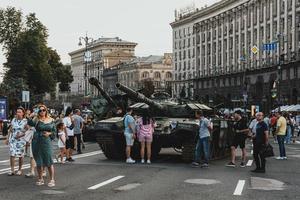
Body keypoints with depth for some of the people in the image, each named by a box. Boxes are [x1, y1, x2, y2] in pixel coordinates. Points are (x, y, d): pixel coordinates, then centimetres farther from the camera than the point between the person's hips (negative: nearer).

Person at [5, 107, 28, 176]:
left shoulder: (25, 121, -4)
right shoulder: (13, 120, 8)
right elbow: (10, 130, 13)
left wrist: (21, 135, -17)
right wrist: (7, 138, 11)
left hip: (21, 140, -3)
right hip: (12, 139, 3)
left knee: (20, 155, 4)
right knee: (12, 154, -4)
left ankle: (20, 170, 16)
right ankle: (12, 170, 0)